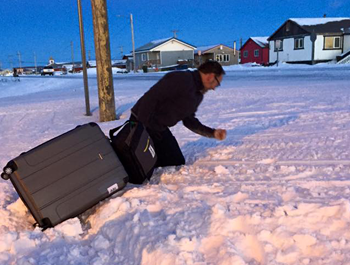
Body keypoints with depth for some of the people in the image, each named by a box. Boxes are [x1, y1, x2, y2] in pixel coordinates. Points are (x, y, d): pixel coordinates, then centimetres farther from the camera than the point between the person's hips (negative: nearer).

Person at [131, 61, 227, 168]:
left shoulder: (198, 94, 9)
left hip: (159, 128, 9)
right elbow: (150, 98, -27)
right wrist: (145, 125, -27)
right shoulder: (180, 79, -21)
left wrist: (212, 133, 9)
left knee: (177, 162, 12)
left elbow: (189, 121, 15)